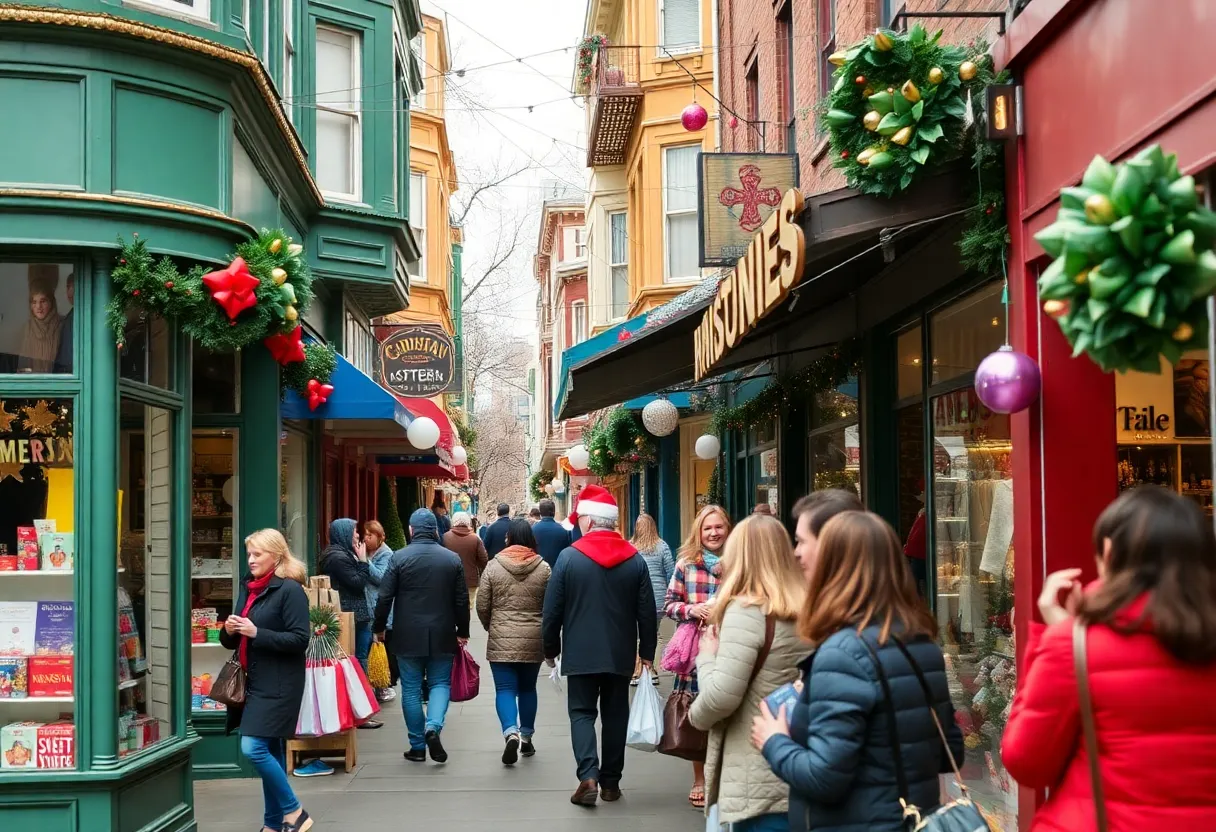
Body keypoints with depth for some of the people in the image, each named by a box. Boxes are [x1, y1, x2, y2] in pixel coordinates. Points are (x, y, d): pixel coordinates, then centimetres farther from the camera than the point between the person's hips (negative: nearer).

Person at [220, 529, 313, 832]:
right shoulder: (247, 588, 13)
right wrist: (229, 631, -4)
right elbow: (232, 642, 19)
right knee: (269, 752, 12)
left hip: (278, 685, -8)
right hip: (253, 682, 8)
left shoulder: (290, 590, -11)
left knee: (253, 748, -15)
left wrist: (256, 632, -21)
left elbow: (300, 639, -16)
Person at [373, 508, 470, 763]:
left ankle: (418, 747, 10)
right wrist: (462, 632, 14)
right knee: (440, 683, 12)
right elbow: (462, 600, 3)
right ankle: (433, 726, -14)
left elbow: (385, 597, -6)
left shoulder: (399, 558, -7)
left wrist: (379, 627, 7)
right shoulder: (452, 559, 0)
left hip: (408, 637, -1)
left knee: (411, 690, 8)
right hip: (442, 636, 1)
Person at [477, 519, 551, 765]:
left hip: (501, 641, -2)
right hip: (533, 641, 2)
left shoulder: (493, 567, -4)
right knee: (527, 688, 16)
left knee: (505, 689, 1)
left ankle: (511, 733, -20)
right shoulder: (543, 568, -2)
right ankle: (527, 738, 24)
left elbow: (482, 606, -1)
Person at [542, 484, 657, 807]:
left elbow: (552, 609, -5)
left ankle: (588, 776, -11)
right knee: (615, 714, 11)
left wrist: (550, 648, 7)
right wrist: (647, 651, 10)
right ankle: (611, 782, 15)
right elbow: (647, 611, 1)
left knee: (582, 712, 5)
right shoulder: (635, 559, -1)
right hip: (621, 653, 3)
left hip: (581, 652, -2)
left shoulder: (569, 556, -9)